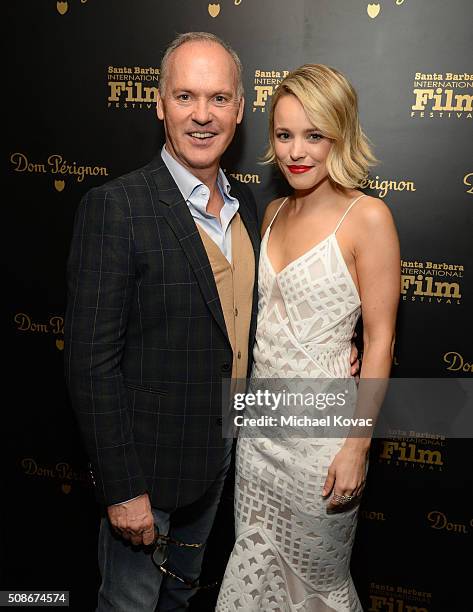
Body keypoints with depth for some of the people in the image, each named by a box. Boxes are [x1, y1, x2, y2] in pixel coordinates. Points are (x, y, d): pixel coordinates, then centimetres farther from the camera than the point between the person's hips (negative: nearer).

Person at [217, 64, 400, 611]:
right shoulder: (274, 211, 6)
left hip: (321, 423, -6)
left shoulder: (367, 217, -14)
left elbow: (380, 339, -14)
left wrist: (357, 446, -16)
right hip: (260, 415, 6)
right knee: (255, 561, 19)